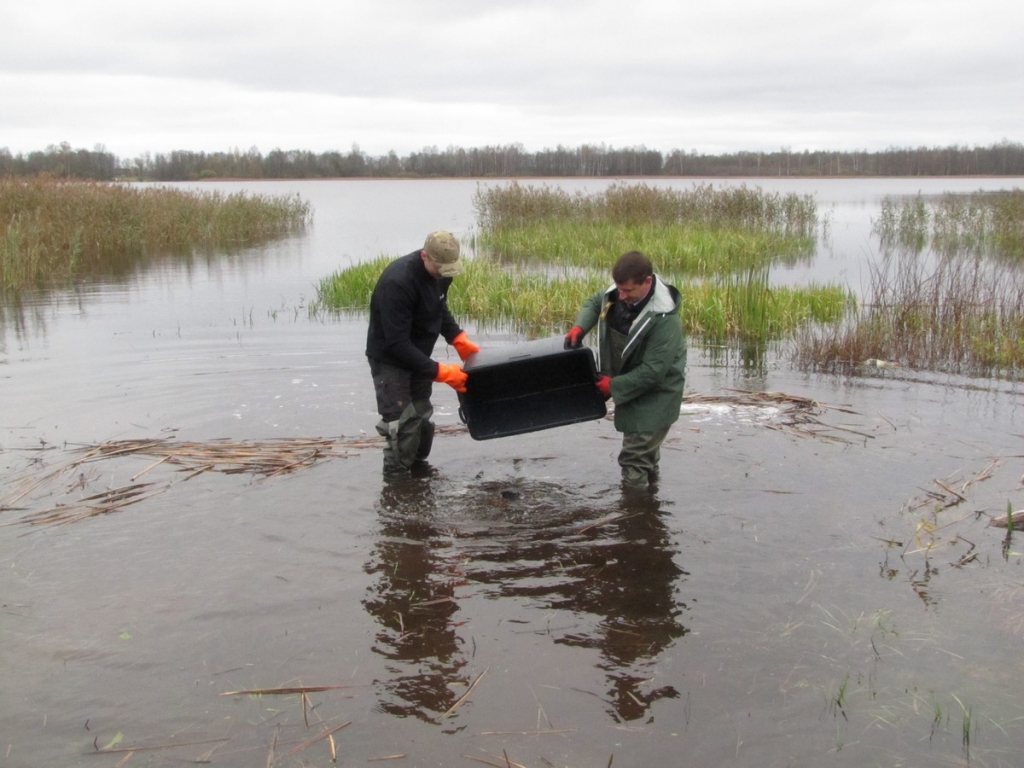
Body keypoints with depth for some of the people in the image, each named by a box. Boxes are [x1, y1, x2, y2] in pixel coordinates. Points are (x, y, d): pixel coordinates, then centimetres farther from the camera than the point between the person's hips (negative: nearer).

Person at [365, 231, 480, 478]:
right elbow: (397, 344, -32)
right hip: (390, 360, -8)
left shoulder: (439, 272, -7)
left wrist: (461, 341, -1)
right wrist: (440, 371, -34)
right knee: (401, 426, -11)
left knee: (422, 420, 14)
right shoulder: (397, 283, -32)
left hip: (416, 356, 8)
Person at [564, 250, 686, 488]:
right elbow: (594, 303, 13)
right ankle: (649, 483, 44)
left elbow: (653, 371, -30)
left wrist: (614, 386, -21)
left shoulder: (665, 319, -31)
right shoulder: (617, 292, -10)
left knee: (635, 456, -8)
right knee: (645, 447, 26)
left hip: (655, 394, -8)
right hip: (629, 384, 8)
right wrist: (580, 327, -8)